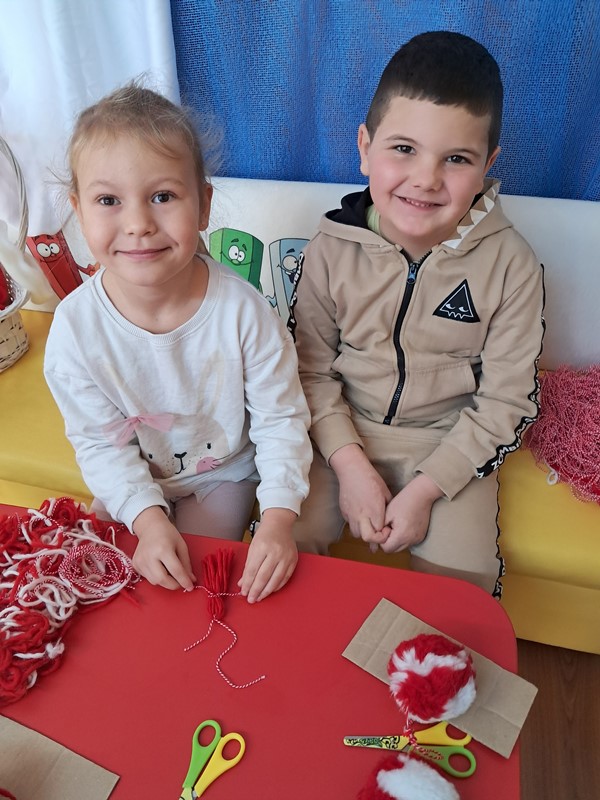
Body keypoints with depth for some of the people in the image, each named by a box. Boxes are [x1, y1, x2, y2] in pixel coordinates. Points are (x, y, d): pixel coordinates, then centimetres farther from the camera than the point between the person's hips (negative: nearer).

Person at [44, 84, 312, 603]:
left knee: (196, 577, -6)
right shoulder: (76, 327, -22)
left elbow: (281, 419, -18)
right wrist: (147, 516, -25)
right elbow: (100, 443, -13)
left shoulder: (242, 310, -26)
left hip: (224, 471, -1)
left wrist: (279, 516, -27)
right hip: (133, 482, 2)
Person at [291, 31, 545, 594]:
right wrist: (351, 464, -16)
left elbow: (507, 400, -9)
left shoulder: (510, 264, -12)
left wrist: (426, 489, -16)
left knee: (461, 576, -14)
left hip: (452, 442, 0)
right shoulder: (332, 250, -9)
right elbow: (312, 370, -5)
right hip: (343, 432, 1)